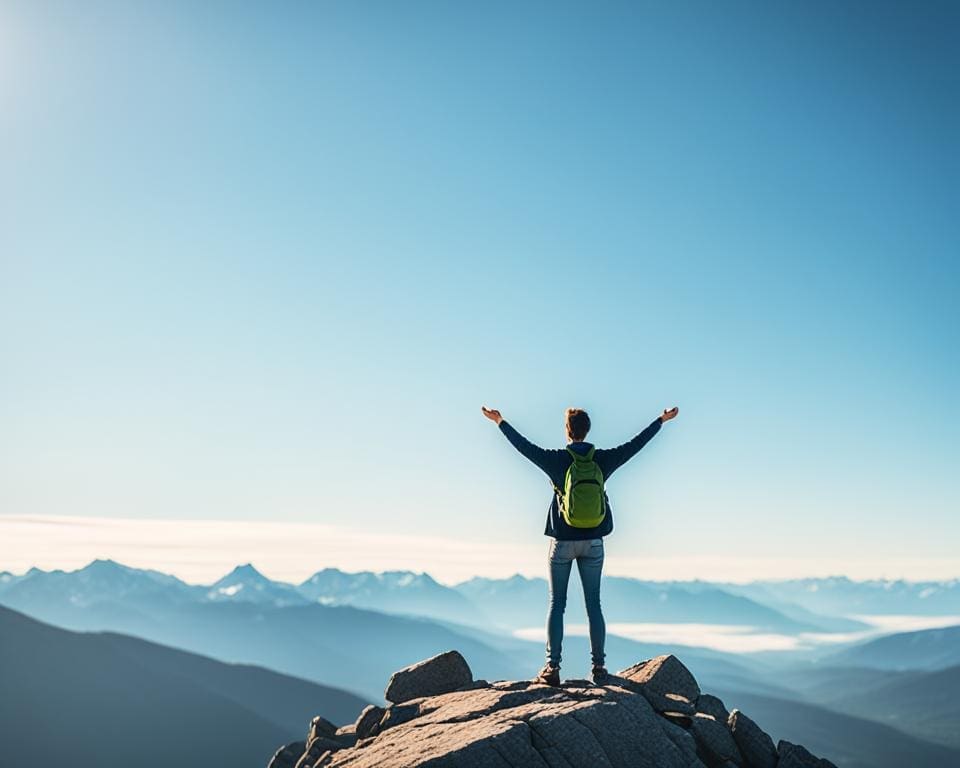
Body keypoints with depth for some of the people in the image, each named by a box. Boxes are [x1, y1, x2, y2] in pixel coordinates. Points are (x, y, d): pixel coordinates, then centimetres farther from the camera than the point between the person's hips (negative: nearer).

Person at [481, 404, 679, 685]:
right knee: (594, 605, 7)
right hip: (593, 543, 2)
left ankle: (552, 668, 1)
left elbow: (523, 445, 0)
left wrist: (500, 422, 13)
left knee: (556, 605, 3)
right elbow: (636, 443, 7)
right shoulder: (603, 459, -3)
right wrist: (662, 420, 19)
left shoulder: (556, 459, -9)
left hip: (562, 543, -2)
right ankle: (598, 667, 10)